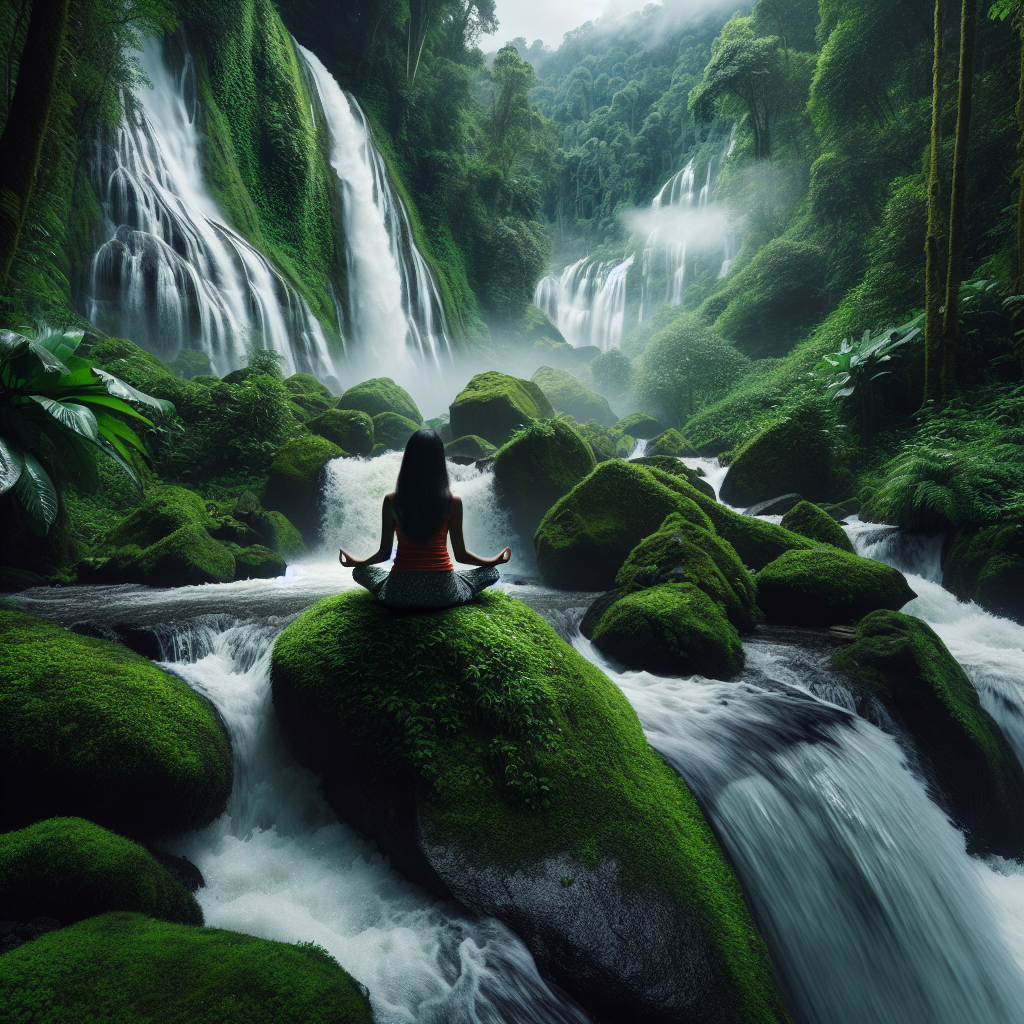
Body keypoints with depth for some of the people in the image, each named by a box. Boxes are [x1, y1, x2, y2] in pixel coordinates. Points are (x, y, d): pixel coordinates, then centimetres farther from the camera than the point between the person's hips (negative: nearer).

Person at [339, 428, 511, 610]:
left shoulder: (391, 501, -7)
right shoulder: (453, 502, -8)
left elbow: (384, 553, 0)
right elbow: (461, 555, -2)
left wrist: (356, 562, 20)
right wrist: (495, 561, 16)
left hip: (400, 594, 0)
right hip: (442, 594, 0)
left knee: (361, 571, 29)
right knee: (491, 573, 23)